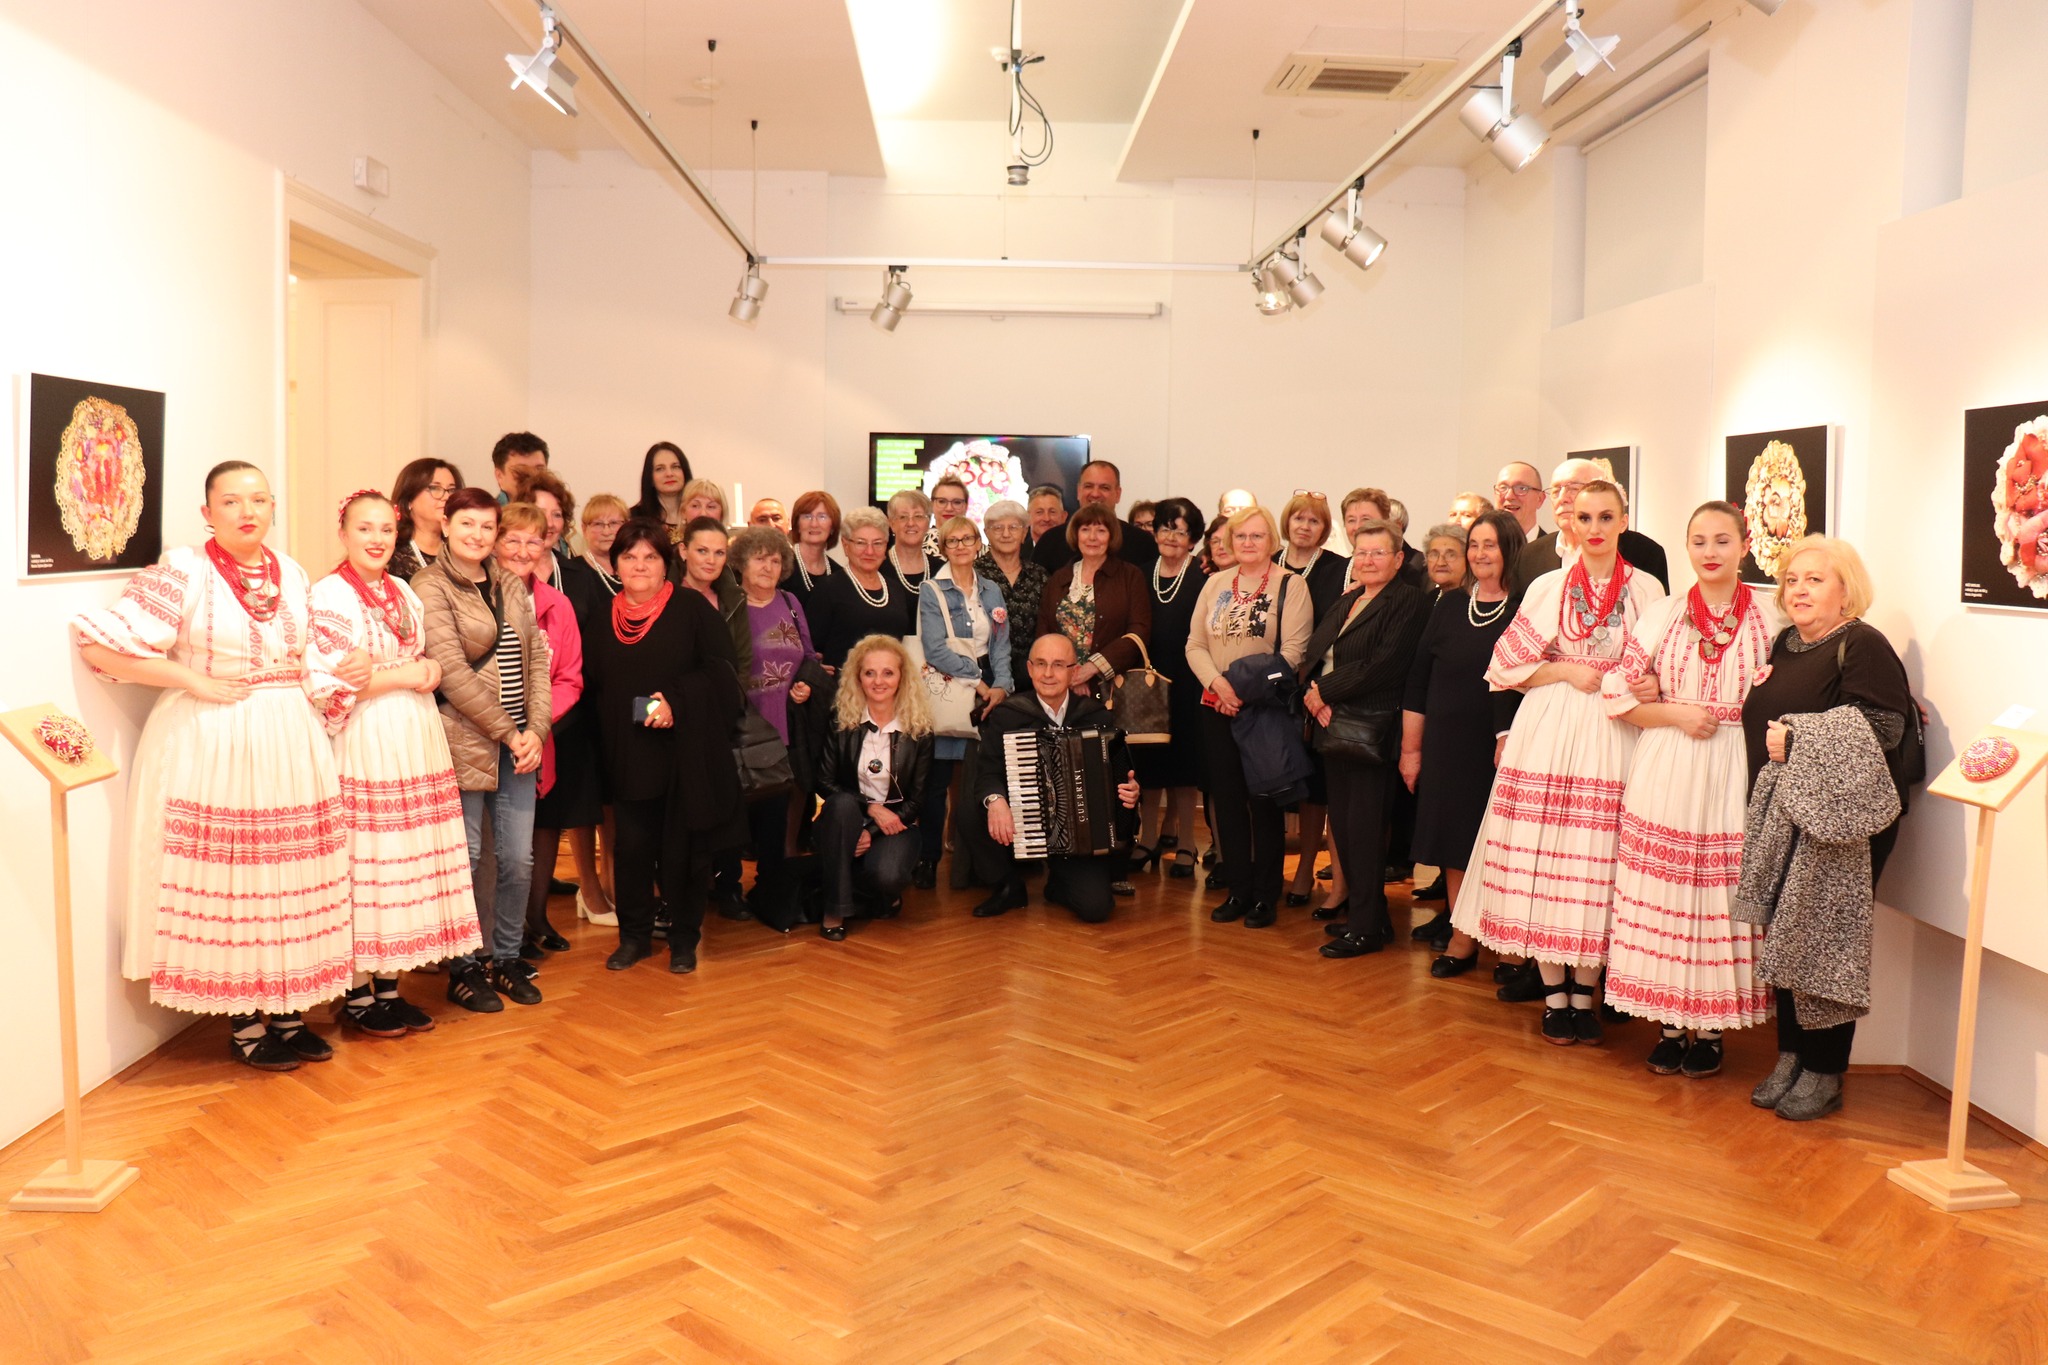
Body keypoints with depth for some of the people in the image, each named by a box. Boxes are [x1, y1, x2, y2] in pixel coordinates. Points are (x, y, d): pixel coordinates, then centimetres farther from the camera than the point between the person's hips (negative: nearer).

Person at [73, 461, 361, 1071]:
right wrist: (193, 682, -14)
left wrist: (349, 669, 4)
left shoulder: (292, 574, 11)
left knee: (291, 882, 7)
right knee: (225, 884, 0)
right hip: (211, 747, -5)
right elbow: (98, 643, -12)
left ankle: (285, 1012, 21)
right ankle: (244, 1024, 15)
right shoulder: (183, 571, -7)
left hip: (290, 745, 5)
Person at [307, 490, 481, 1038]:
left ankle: (388, 986, 19)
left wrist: (430, 671, 1)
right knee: (362, 867, -2)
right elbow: (324, 685, -15)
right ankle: (357, 996, 11)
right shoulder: (328, 597, -7)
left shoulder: (404, 593, 15)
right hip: (364, 749, -7)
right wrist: (400, 676, -13)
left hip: (416, 743, 7)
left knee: (406, 863, 8)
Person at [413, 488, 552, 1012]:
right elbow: (452, 672, -13)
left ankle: (507, 957, 24)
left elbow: (537, 658, 9)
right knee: (466, 860, 4)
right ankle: (464, 967, 18)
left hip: (517, 744, 5)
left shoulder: (511, 586, 13)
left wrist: (535, 730, -3)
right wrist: (507, 732, -12)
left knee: (519, 859, 8)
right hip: (464, 744, -5)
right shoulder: (430, 587, -5)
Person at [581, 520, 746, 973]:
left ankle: (684, 939, 18)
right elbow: (591, 686, 14)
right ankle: (634, 936, 21)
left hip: (685, 752, -3)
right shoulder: (603, 618, 11)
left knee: (683, 848, 3)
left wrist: (677, 700, -19)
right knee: (632, 847, 4)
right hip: (627, 757, 3)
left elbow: (720, 669, -7)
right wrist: (604, 742, 3)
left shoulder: (691, 608, -1)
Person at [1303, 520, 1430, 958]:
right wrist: (1313, 694, -8)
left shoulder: (1408, 601, -7)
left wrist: (1326, 689, -13)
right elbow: (1311, 654, 11)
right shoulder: (1344, 602, 19)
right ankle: (1370, 915, 23)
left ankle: (1365, 927, 6)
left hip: (1371, 729, -8)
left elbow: (1383, 666, -18)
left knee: (1364, 828, -4)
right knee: (1341, 824, 10)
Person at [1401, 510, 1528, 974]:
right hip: (1446, 741, 3)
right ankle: (1460, 932, 18)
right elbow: (1418, 678, 6)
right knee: (1451, 838, 7)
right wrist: (1410, 748, 4)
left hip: (1497, 745, -3)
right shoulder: (1450, 604, 6)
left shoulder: (1524, 609, -4)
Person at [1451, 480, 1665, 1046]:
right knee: (1543, 860, -1)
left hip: (1612, 737, 0)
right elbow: (1508, 665, 5)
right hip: (1549, 733, 0)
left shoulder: (1646, 589, 6)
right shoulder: (1548, 587, 7)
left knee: (1595, 863, 0)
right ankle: (1554, 994, 11)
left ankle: (1584, 993, 15)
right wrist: (1568, 671, -6)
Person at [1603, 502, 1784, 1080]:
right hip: (1666, 774, 1)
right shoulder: (1663, 615, 7)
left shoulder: (1769, 616, 3)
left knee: (1722, 897, 1)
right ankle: (1669, 1023, 16)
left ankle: (1709, 1028, 16)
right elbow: (1619, 695, 5)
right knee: (1662, 897, 3)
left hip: (1734, 776, -1)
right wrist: (1676, 713, -8)